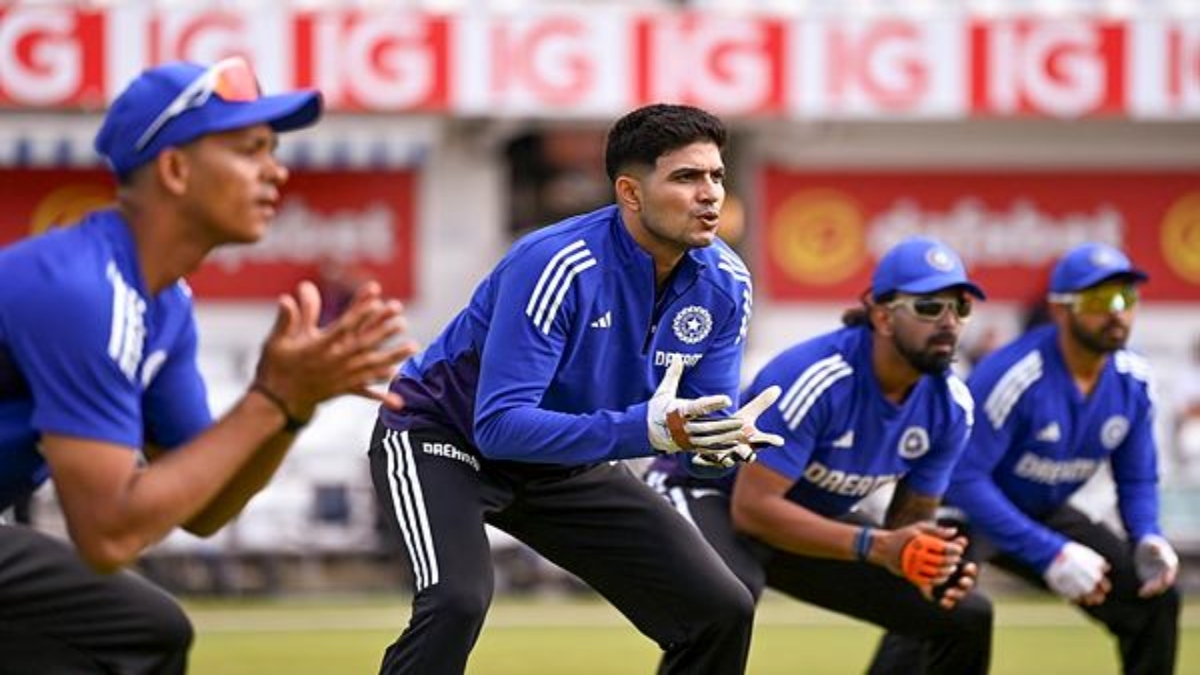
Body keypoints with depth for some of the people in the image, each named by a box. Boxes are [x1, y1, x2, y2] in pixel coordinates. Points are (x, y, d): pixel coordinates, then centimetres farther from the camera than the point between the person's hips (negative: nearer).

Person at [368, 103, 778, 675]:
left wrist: (725, 438, -30)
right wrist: (642, 430, -48)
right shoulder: (553, 265, -32)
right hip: (440, 435, -7)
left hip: (569, 465, 7)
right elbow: (499, 424, -37)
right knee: (457, 601, -35)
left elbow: (708, 414, -4)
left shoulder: (724, 284, -12)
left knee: (721, 611, 0)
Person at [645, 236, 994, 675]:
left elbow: (912, 519, -1)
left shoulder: (951, 406, -12)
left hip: (816, 518, 7)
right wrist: (876, 545, -43)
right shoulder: (815, 378, -33)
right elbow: (752, 506, -35)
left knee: (965, 615, 2)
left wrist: (930, 563, -26)